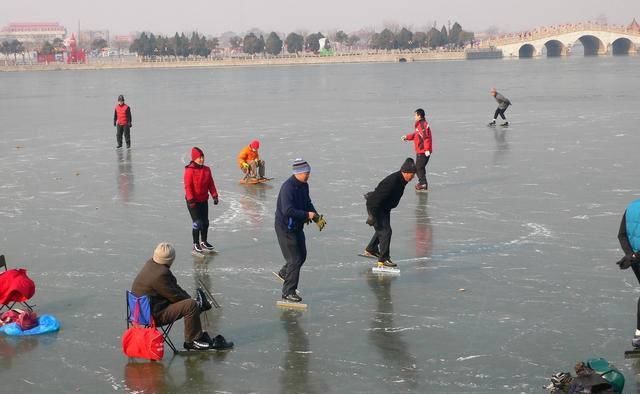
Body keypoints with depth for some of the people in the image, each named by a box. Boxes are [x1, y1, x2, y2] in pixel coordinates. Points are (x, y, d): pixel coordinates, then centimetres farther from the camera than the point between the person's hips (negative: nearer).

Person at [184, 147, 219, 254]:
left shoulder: (207, 170, 5)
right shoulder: (190, 170, -14)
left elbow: (211, 184, 9)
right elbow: (188, 186, -17)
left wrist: (214, 196, 2)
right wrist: (191, 200, -22)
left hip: (204, 200, 6)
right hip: (193, 201, -6)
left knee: (205, 222, 13)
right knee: (197, 222, -8)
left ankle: (203, 242, 29)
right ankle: (196, 244, 3)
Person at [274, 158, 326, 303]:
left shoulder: (304, 185, 4)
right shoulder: (288, 187, -25)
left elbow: (308, 203, 14)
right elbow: (287, 211, -33)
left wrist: (317, 217, -2)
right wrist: (307, 215, -28)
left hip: (297, 227, 9)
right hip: (285, 229, -9)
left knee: (302, 256, 22)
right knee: (295, 260, -7)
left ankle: (284, 273, 47)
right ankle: (288, 292, 4)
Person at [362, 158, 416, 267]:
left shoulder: (401, 180, -1)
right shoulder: (392, 181, -32)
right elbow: (378, 198, -33)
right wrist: (372, 215, -31)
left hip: (385, 207, 10)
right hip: (375, 207, -10)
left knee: (382, 229, 24)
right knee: (385, 230, -13)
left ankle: (370, 249, 42)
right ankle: (383, 259, -8)